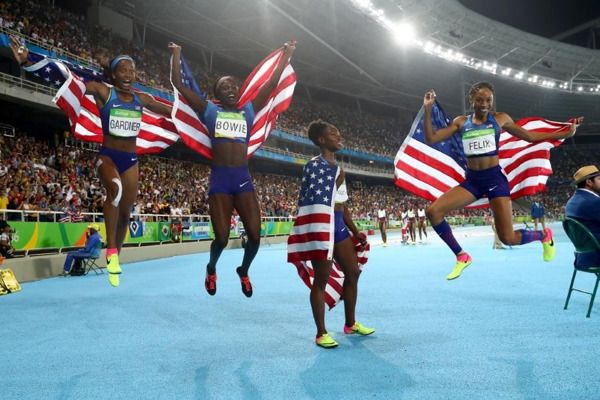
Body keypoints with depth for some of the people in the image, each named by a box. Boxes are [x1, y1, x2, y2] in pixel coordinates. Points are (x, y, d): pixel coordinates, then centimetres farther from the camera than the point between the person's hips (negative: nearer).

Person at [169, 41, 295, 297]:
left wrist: (286, 55, 14)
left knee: (255, 235, -2)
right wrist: (176, 54, 10)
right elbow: (178, 84, 6)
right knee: (222, 238, -2)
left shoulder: (248, 111, 13)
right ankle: (211, 269, 33)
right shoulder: (210, 110, 7)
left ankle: (244, 271, 29)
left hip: (243, 178, 2)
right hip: (220, 179, -2)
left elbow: (272, 85, 13)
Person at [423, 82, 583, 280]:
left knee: (508, 238, -7)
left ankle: (544, 235, 29)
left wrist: (566, 133, 10)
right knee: (432, 211, -18)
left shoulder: (500, 118, 4)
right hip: (471, 181, 3)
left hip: (494, 179, -2)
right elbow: (431, 138, 0)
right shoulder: (461, 122, 7)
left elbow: (530, 136, 13)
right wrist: (428, 109, -8)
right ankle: (462, 256, -3)